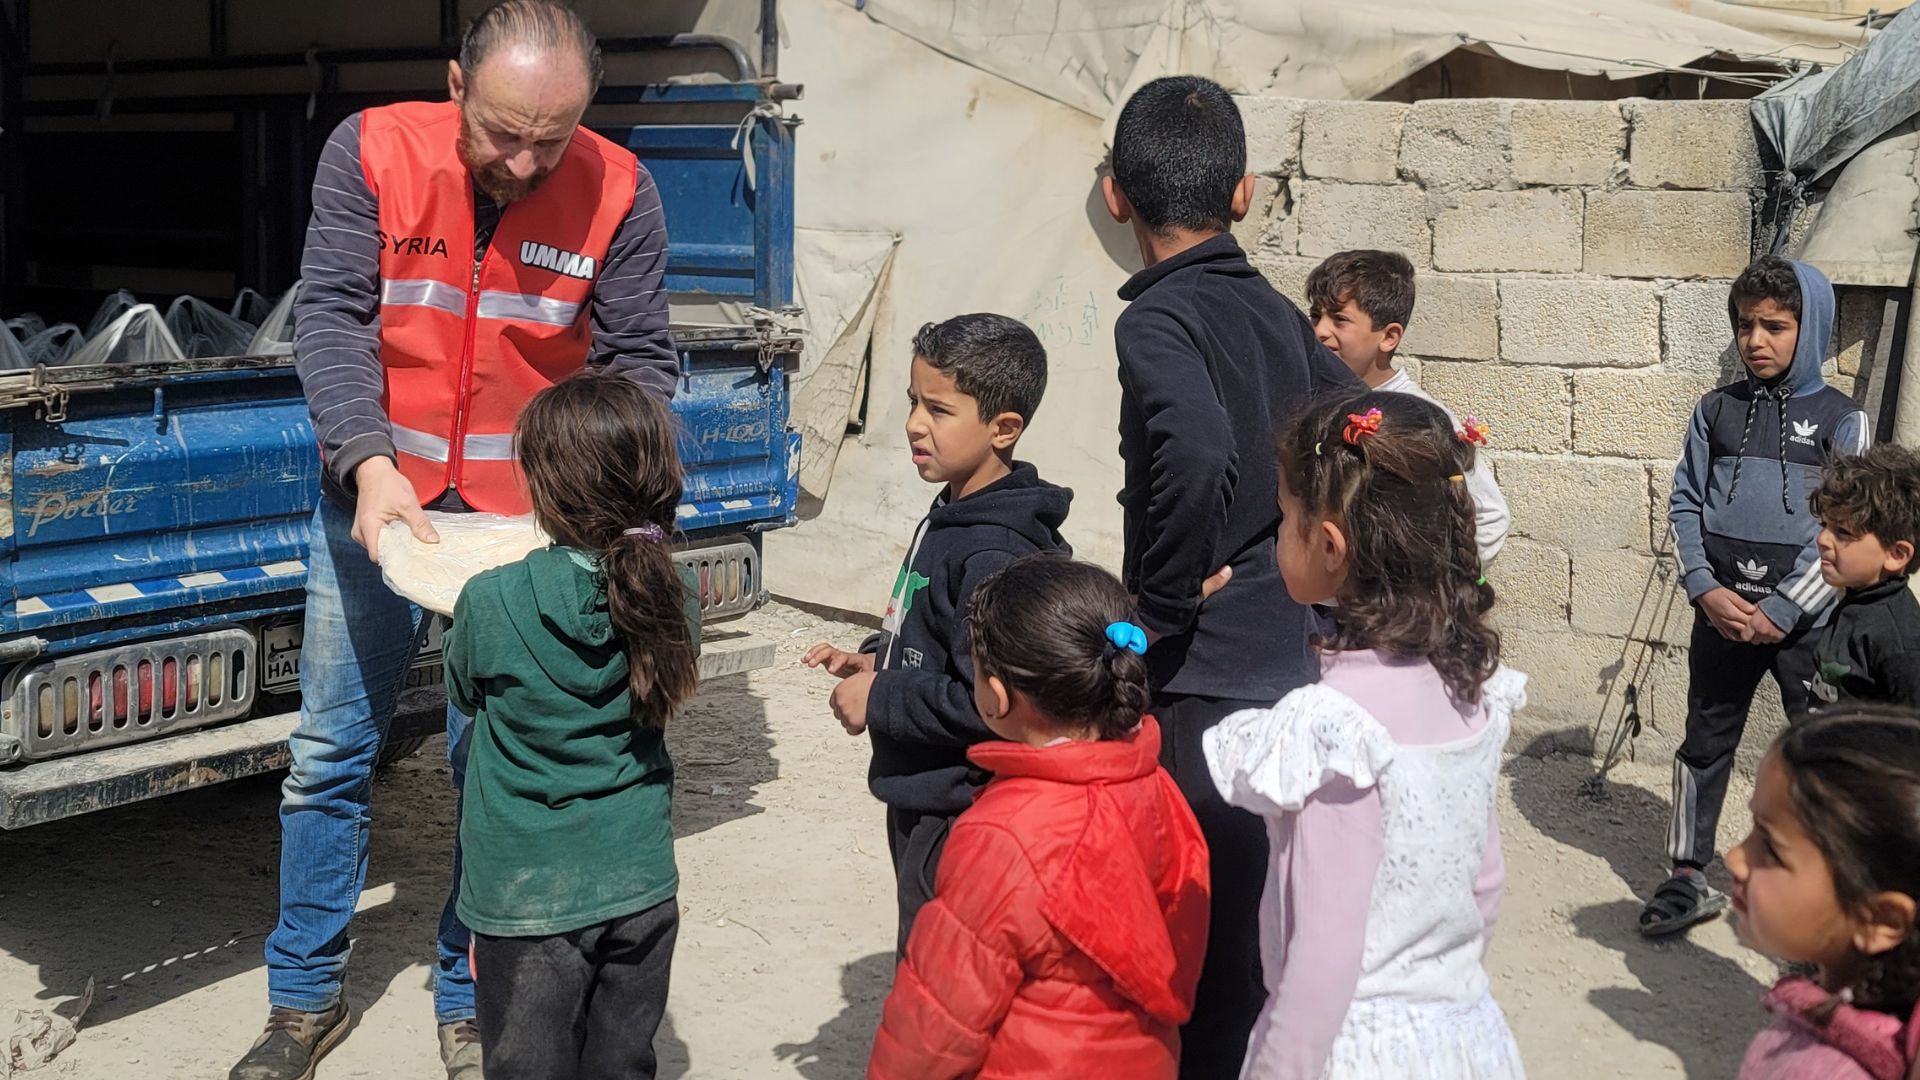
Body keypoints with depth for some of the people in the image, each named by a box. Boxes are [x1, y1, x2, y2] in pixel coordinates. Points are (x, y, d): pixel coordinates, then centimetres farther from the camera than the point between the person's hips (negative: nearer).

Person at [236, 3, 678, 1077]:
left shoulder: (618, 194, -10)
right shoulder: (373, 151, -11)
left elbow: (639, 364, -6)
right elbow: (331, 314, -14)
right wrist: (369, 462, -29)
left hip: (530, 516, 0)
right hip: (377, 495, 1)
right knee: (331, 752, 8)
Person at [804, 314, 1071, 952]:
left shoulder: (996, 556, -24)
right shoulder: (950, 520, 9)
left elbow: (987, 702, -29)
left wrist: (880, 701, -18)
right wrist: (873, 660, 6)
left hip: (959, 814, -10)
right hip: (924, 802, 10)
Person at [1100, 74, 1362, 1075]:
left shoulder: (1158, 320, -13)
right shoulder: (1278, 314, 9)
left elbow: (1197, 452, -32)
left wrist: (1164, 603, -18)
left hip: (1203, 690, -7)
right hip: (1289, 663, 8)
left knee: (1207, 966, 1)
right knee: (1250, 939, 18)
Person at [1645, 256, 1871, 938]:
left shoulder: (1840, 419, -2)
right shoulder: (1716, 411, 7)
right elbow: (1685, 504, 7)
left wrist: (1781, 613, -14)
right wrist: (1705, 588, -8)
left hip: (1806, 621, -3)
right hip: (1722, 613, 3)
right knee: (1705, 745, 10)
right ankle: (1689, 879, 21)